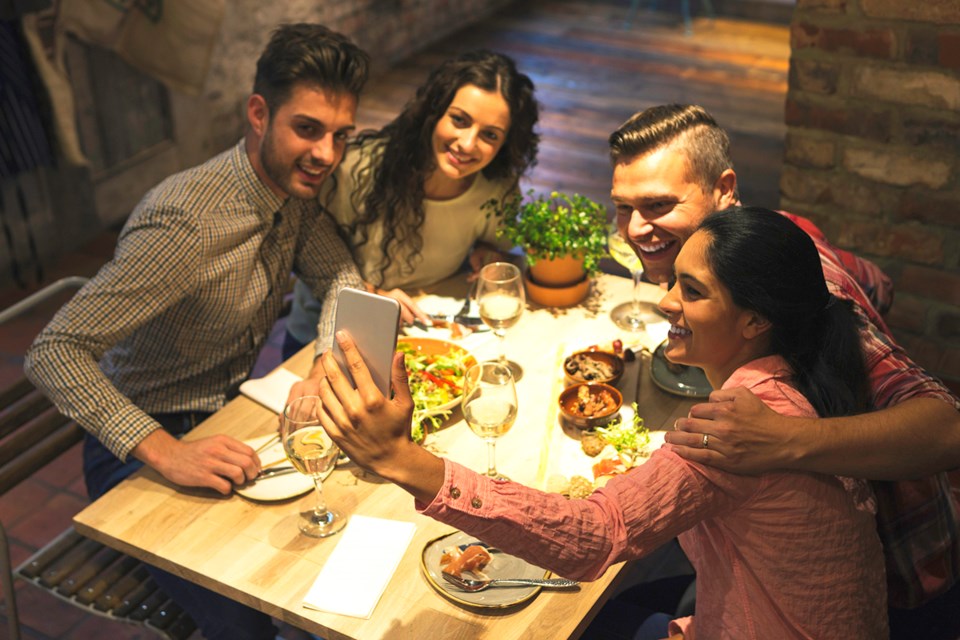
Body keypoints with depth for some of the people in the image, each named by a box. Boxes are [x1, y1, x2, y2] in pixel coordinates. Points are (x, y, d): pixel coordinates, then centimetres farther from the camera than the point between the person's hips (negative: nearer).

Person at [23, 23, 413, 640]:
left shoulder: (293, 183, -7)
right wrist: (166, 453, -41)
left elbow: (337, 271, 6)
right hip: (143, 445, -7)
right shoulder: (185, 224, -31)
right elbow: (53, 354, -32)